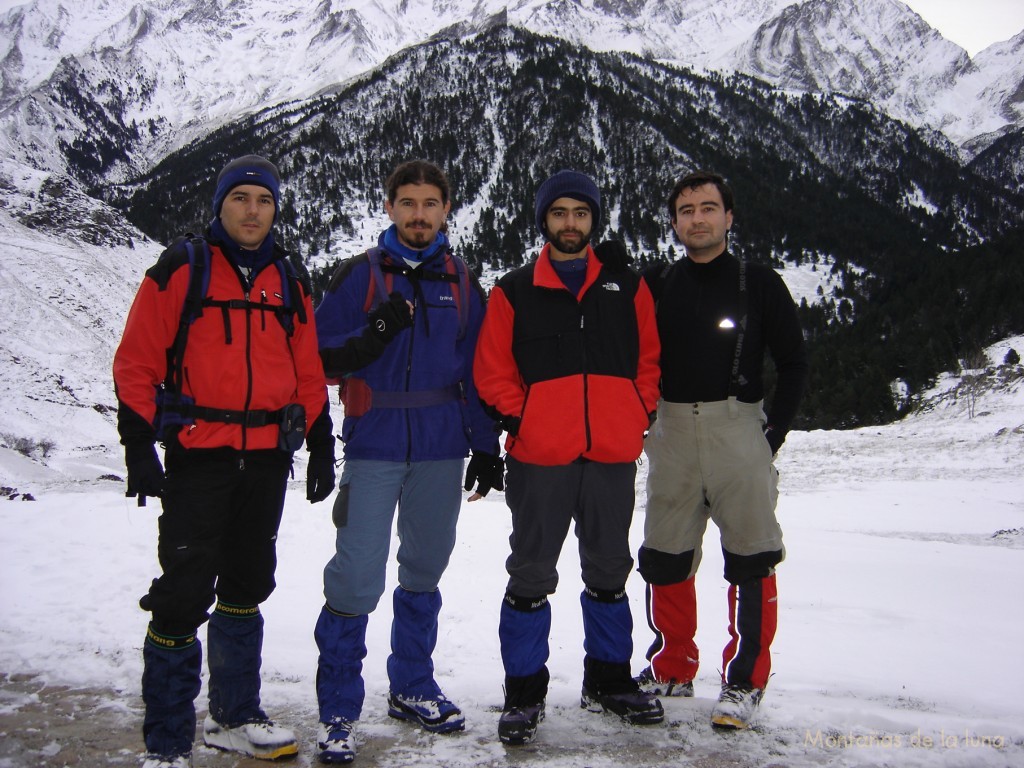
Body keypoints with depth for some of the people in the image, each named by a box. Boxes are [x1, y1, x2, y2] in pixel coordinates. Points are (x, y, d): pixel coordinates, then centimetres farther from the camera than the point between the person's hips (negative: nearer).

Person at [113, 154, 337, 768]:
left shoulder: (290, 280, 12)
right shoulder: (181, 268, -1)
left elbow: (309, 372, 15)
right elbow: (136, 363, -4)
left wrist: (321, 446, 11)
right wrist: (139, 447, -11)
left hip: (268, 458, 5)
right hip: (198, 455, -4)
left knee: (247, 586, 14)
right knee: (186, 593, -6)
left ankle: (235, 716, 29)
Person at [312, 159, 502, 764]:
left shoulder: (463, 283, 9)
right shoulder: (359, 275, 2)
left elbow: (478, 373, 11)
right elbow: (324, 358, -2)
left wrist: (487, 448, 7)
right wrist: (373, 336, -20)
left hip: (442, 450, 3)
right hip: (374, 448, -3)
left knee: (425, 570, 13)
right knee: (358, 577, -9)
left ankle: (413, 687, 29)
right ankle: (339, 712, 5)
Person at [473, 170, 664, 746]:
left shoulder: (628, 286, 10)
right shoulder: (515, 291, 5)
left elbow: (649, 358, 13)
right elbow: (492, 371, 3)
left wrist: (640, 414, 1)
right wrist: (519, 419, -8)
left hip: (614, 456, 3)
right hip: (539, 457, -2)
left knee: (610, 571, 15)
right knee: (532, 575, 3)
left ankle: (610, 678, 30)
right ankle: (524, 690, 15)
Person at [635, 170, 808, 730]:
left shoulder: (760, 284, 2)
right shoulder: (655, 285, 8)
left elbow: (793, 363, 5)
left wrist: (776, 431, -3)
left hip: (739, 431, -2)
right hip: (672, 432, 3)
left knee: (750, 559, -2)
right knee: (665, 557, 8)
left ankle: (745, 681, 11)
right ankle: (672, 669, 24)